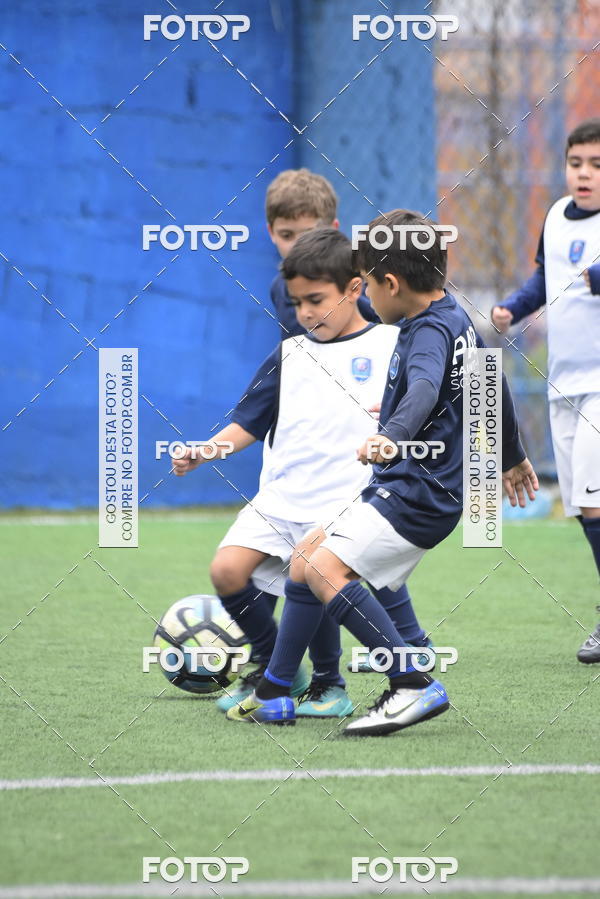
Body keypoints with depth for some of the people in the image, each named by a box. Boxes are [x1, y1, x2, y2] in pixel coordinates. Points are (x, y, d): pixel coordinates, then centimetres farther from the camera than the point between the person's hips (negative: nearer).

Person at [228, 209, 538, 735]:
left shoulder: (430, 332, -17)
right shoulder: (456, 320, 15)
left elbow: (424, 391, -38)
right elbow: (493, 386, 30)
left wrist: (392, 436, -58)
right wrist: (512, 458, 45)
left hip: (417, 491, -11)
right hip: (406, 487, 11)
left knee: (326, 566, -25)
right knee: (307, 555, 16)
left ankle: (414, 686, -27)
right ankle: (273, 695, 22)